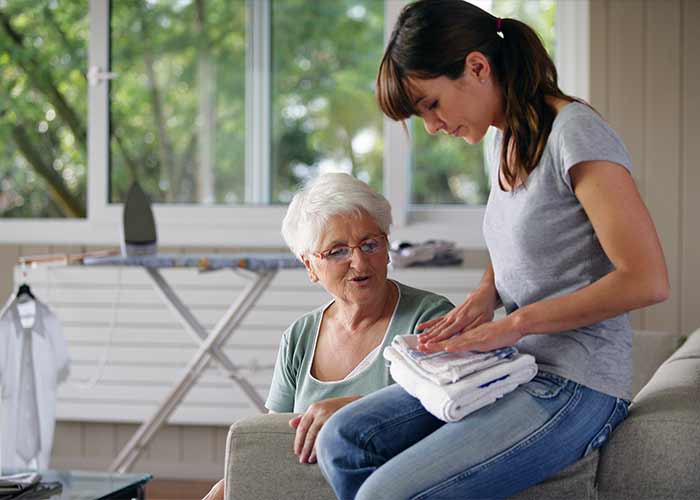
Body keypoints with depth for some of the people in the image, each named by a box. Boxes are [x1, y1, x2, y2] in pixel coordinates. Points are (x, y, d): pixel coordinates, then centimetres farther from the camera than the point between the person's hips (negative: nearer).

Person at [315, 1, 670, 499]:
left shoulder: (574, 134, -15)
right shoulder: (504, 142, 13)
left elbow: (647, 280, -20)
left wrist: (515, 323, -17)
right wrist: (484, 295, 5)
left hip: (577, 386, -9)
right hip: (508, 370, 9)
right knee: (341, 441, -6)